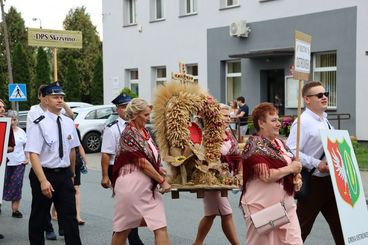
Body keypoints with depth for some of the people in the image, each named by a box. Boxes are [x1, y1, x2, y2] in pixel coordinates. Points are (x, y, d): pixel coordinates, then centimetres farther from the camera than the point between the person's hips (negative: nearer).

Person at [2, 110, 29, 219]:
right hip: (6, 162, -2)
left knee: (17, 185, -1)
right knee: (5, 184, 3)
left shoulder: (21, 132, 9)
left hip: (19, 162, 2)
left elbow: (25, 146, 16)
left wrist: (27, 158, 6)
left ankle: (15, 209, 3)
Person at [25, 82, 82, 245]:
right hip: (45, 174, -4)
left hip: (64, 175, 4)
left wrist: (71, 173, 19)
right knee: (39, 218, 10)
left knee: (70, 217, 4)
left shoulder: (68, 123, 4)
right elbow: (33, 154, -18)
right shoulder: (39, 124, -12)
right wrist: (43, 181, -25)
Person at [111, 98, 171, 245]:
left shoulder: (144, 132, 12)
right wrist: (162, 181, -13)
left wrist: (158, 170, 7)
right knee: (123, 229, 5)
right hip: (131, 185, -8)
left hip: (149, 186, 8)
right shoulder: (129, 134, -12)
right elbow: (142, 163, -17)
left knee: (161, 227, 4)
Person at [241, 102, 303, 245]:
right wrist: (291, 169, -12)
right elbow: (266, 175, -23)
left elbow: (290, 165, 24)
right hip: (262, 207, -7)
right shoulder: (255, 145, -11)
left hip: (286, 205, 7)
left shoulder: (279, 143, 12)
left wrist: (297, 179, 2)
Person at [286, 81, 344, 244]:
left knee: (338, 221, 16)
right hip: (312, 182, -8)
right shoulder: (302, 122, -16)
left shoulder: (325, 120, 10)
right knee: (302, 226, 4)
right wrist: (316, 164, -26)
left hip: (330, 180, 8)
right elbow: (291, 152, -24)